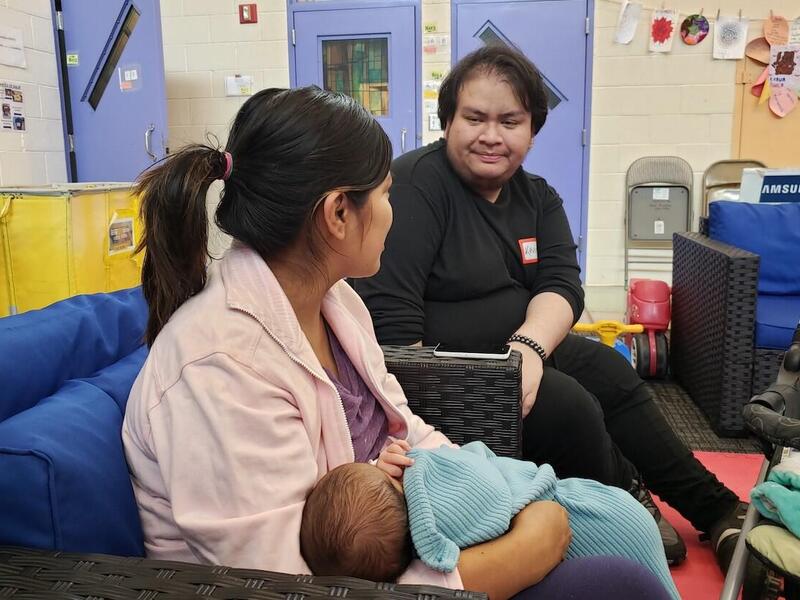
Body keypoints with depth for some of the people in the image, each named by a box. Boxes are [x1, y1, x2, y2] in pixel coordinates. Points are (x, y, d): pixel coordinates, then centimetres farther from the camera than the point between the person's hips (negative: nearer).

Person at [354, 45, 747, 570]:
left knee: (613, 376, 5)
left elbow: (562, 286, -7)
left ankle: (716, 508, 20)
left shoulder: (537, 196, 6)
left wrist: (528, 346, -27)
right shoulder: (418, 183, -19)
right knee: (567, 406, -21)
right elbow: (390, 313, -26)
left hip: (517, 347, 9)